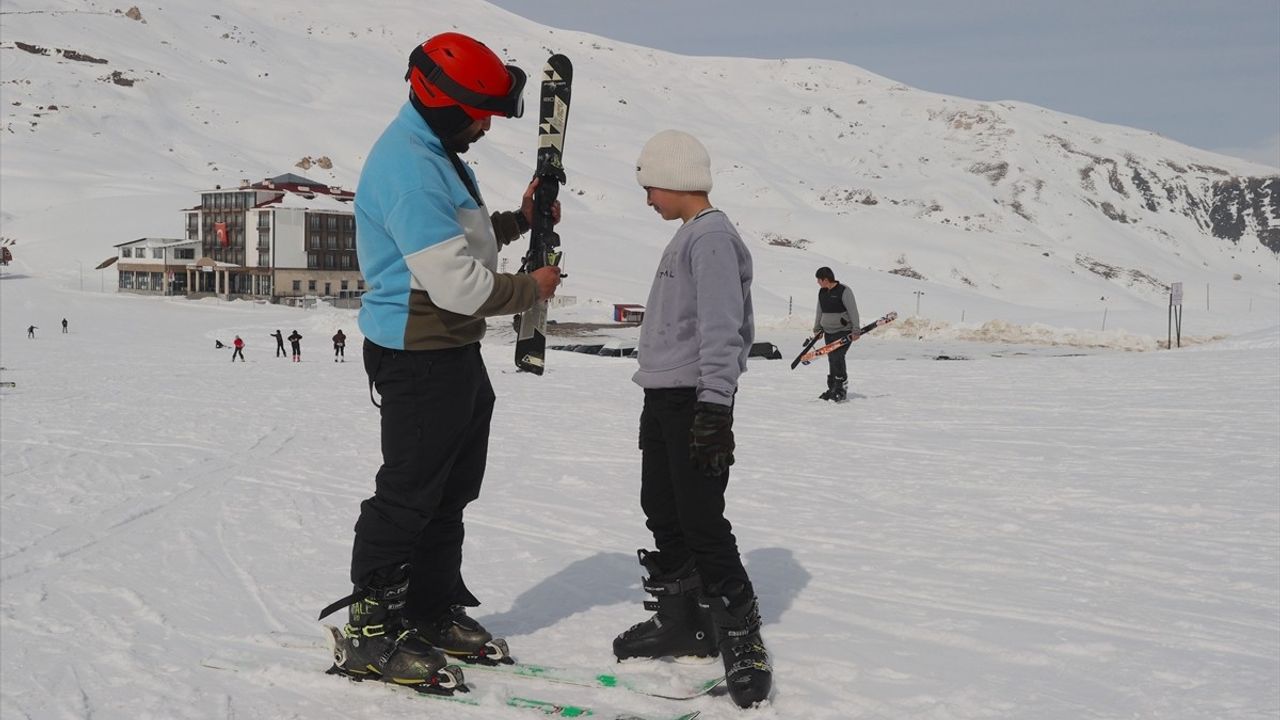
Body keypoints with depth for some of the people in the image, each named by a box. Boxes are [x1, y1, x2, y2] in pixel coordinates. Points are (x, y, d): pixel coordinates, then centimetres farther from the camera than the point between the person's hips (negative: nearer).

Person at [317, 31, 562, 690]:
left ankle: (436, 613, 30)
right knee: (408, 496, -3)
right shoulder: (408, 167, -23)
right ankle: (367, 633, 8)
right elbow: (457, 283, -26)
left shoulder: (435, 154, 12)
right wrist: (532, 288, -11)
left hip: (455, 353, 11)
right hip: (419, 358, -11)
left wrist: (519, 219, 8)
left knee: (451, 492, 18)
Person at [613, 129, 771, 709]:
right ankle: (681, 622, 26)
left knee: (702, 523, -10)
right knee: (663, 514, 15)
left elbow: (722, 329, -21)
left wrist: (714, 405, -26)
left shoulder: (712, 237, -14)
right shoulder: (688, 236, 16)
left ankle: (741, 639, -3)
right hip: (663, 396, 10)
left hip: (695, 400, -10)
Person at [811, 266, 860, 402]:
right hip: (828, 332, 7)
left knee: (837, 358, -17)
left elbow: (853, 311, -15)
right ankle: (832, 389, 14)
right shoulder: (822, 292, 9)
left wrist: (855, 330, -18)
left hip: (843, 332, -7)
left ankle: (842, 388, -12)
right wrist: (817, 329, 19)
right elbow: (819, 312, 20)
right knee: (831, 360, 8)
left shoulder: (844, 291, -13)